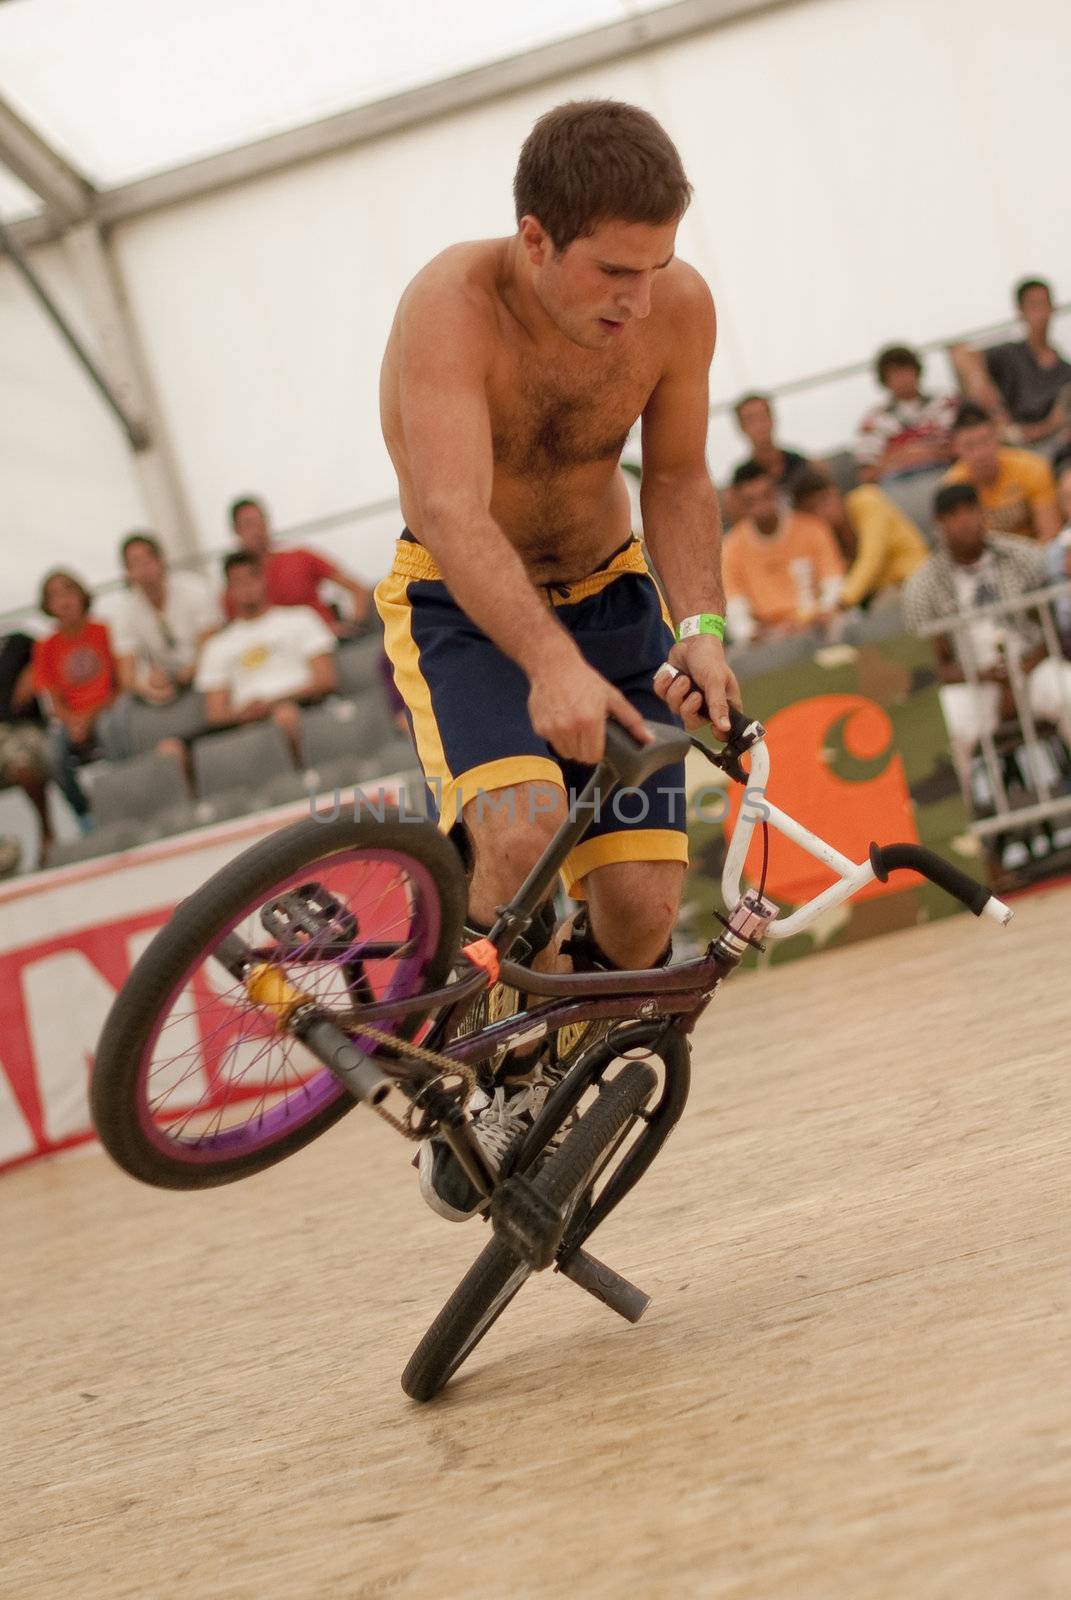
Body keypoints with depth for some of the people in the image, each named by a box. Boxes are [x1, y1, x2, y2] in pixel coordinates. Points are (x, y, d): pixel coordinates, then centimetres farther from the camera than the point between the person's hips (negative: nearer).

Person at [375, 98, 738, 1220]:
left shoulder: (677, 305, -15)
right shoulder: (451, 305, -28)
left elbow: (677, 481, -1)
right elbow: (453, 515, -38)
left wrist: (699, 626, -18)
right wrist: (551, 664, -53)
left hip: (607, 593, 4)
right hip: (461, 609, -4)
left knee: (642, 902, -11)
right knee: (521, 832, -32)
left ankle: (564, 1069, 20)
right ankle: (492, 1079, -6)